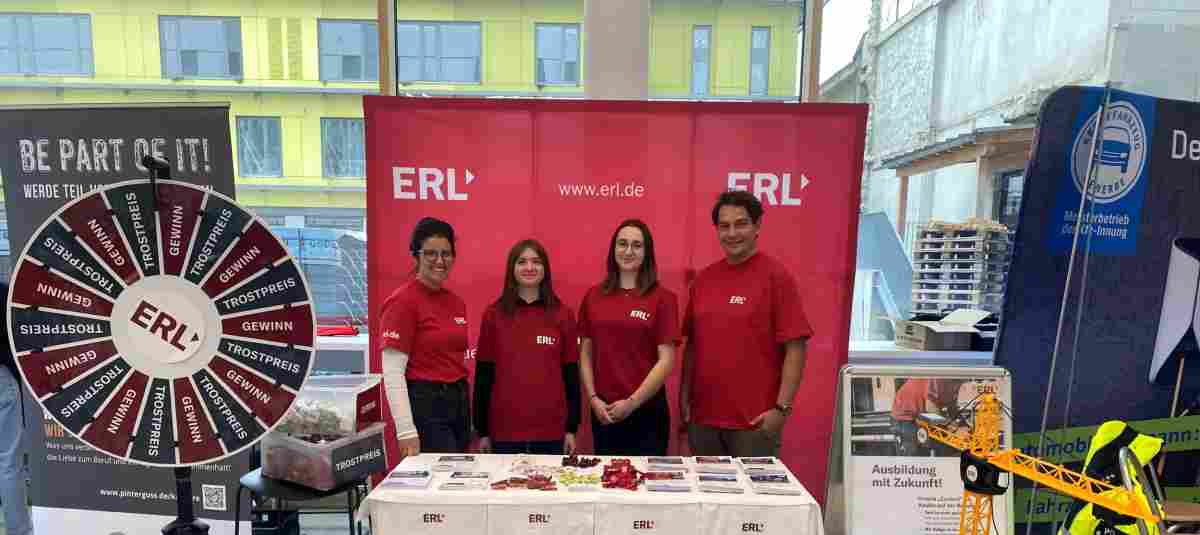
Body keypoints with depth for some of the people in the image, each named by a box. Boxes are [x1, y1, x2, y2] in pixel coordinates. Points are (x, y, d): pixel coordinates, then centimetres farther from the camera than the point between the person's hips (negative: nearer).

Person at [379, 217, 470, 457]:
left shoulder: (457, 302, 8)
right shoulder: (403, 300, -12)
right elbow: (392, 371, -15)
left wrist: (468, 413, 14)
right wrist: (406, 430, -19)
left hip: (458, 403, 7)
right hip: (424, 404, -7)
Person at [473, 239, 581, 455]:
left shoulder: (563, 314, 1)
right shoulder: (493, 314, 0)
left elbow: (571, 374, 3)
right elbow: (483, 375, 3)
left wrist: (571, 428, 3)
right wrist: (482, 431, 3)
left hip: (552, 431, 0)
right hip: (504, 430, 0)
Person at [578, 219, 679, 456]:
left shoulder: (663, 298, -5)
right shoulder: (593, 296, 4)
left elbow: (666, 360, -9)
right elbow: (585, 354, 7)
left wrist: (632, 402, -11)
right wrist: (593, 398, -3)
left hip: (646, 411, -3)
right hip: (604, 412, 3)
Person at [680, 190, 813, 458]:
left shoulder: (776, 276, -8)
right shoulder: (703, 278, 6)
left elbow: (795, 348, -10)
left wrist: (782, 408, -14)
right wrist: (684, 395, 7)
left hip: (755, 420, -4)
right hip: (702, 416, 5)